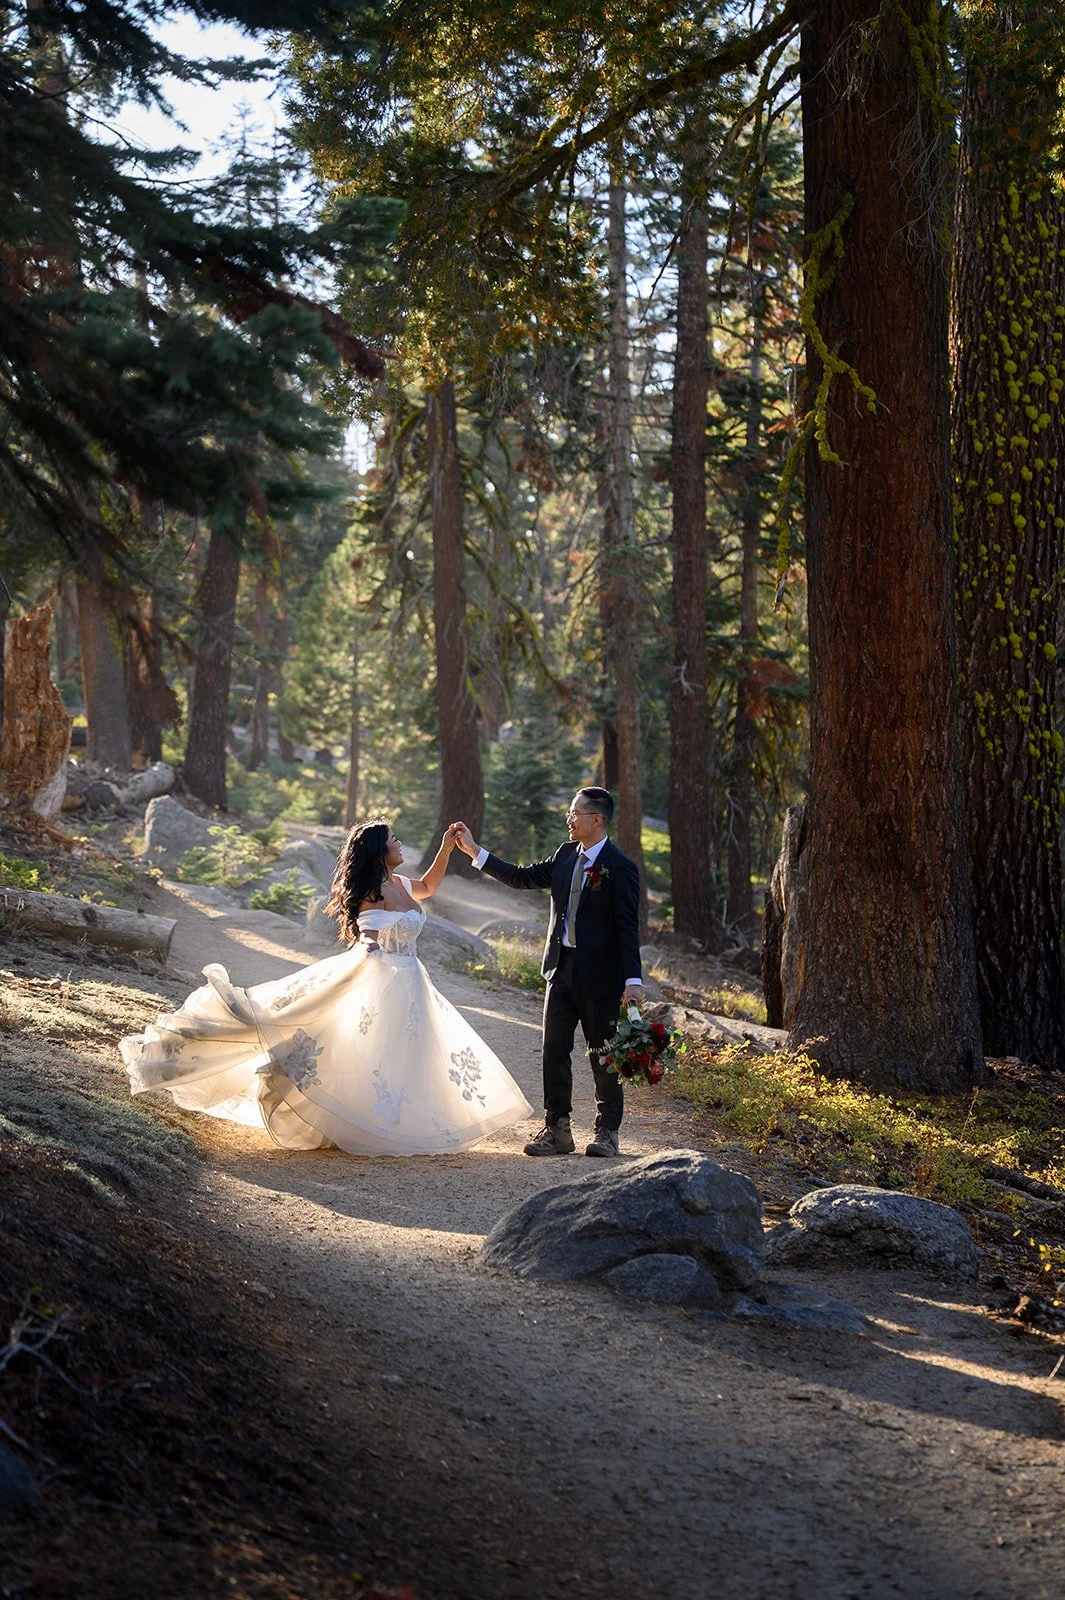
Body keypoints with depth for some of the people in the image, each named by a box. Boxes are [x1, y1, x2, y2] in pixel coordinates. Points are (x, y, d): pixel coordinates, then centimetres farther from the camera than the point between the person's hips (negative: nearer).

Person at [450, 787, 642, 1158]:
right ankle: (557, 1130, 15)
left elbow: (628, 927, -14)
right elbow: (523, 878, 15)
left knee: (603, 1056, 4)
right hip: (562, 967, 7)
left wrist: (633, 980, -19)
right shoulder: (567, 854, 8)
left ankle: (607, 1132, 16)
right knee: (555, 1051, 7)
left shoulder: (620, 867, -12)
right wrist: (474, 850, 14)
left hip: (599, 974, -7)